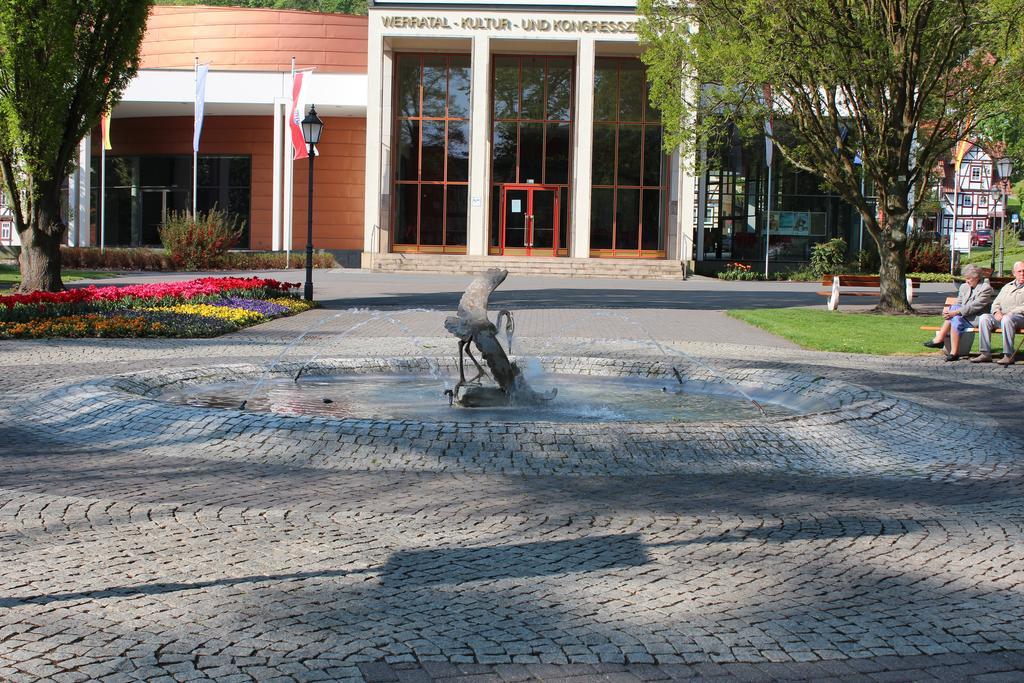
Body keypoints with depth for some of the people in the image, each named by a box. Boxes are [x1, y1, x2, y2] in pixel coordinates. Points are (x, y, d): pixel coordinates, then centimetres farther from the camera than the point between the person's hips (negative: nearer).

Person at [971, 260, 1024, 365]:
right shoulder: (1007, 287, 26)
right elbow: (996, 303, 23)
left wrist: (1010, 313, -17)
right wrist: (997, 312, -1)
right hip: (1002, 316, 6)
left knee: (1007, 319, -39)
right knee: (984, 318, -20)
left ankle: (1009, 356, -37)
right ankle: (986, 354, -24)